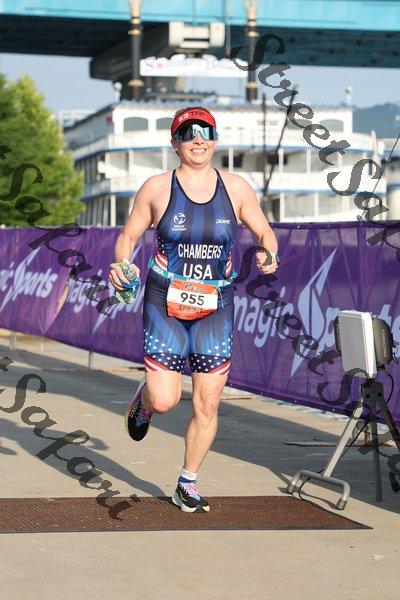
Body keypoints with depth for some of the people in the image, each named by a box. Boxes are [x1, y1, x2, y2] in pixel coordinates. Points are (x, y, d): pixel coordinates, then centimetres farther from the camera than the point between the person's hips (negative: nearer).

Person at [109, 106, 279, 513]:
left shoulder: (236, 188, 1)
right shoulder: (157, 188, -4)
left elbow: (264, 231, 11)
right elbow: (128, 237, 3)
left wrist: (269, 255, -12)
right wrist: (120, 266, -18)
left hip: (215, 310, 2)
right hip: (165, 305, -2)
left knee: (207, 406, 1)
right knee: (165, 401, -9)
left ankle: (187, 485, 20)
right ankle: (144, 398, 31)